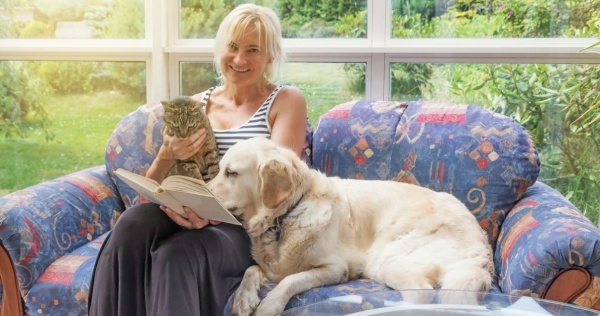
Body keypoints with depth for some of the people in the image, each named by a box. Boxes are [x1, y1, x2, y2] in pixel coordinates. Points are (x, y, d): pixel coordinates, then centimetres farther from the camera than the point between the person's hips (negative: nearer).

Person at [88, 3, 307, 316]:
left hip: (248, 226, -4)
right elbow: (152, 187, 12)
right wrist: (167, 156, -12)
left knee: (177, 253, -34)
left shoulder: (287, 100, 4)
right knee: (134, 220, -28)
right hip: (192, 216, 4)